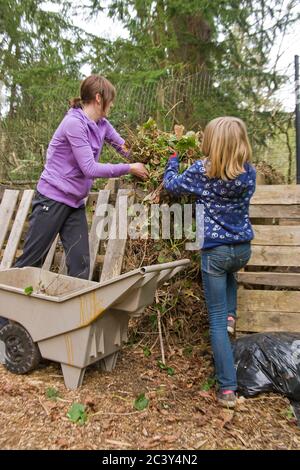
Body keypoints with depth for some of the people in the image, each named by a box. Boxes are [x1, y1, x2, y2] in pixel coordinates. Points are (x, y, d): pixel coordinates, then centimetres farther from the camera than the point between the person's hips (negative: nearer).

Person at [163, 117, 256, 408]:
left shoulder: (202, 170, -11)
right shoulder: (249, 172, 0)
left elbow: (171, 185, 4)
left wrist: (173, 159, 22)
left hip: (214, 250, -4)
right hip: (243, 248, 4)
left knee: (216, 319, 3)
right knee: (229, 274, 41)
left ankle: (228, 388, 6)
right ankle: (231, 315, 23)